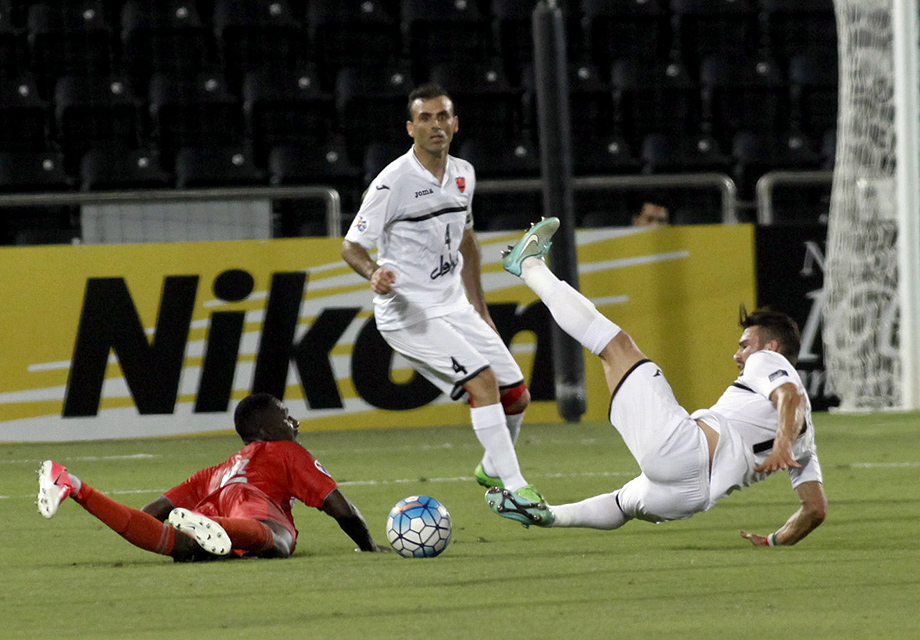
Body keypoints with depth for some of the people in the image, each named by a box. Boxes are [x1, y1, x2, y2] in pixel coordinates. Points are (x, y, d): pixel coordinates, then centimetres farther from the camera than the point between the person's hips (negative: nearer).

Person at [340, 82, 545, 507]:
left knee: (516, 395, 7)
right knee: (483, 381, -23)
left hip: (453, 306, 7)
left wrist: (479, 308, 23)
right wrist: (375, 273, -34)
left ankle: (492, 470, 34)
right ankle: (514, 488, -19)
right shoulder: (393, 181, -15)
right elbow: (351, 245, -12)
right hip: (407, 311, -7)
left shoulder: (463, 174, 7)